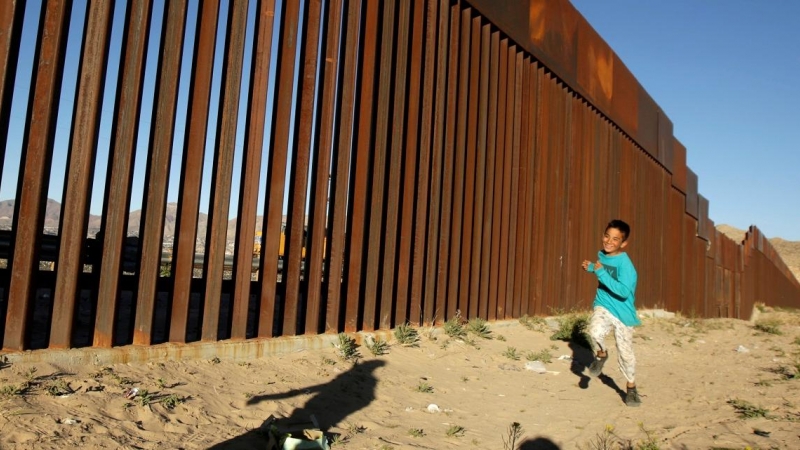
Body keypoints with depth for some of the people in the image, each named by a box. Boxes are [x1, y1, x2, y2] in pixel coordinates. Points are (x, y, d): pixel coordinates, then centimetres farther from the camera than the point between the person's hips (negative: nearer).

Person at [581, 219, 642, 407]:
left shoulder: (624, 263, -21)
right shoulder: (602, 255, 0)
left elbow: (624, 291, -31)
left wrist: (601, 273, -31)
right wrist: (592, 268, 5)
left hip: (623, 312, -4)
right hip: (603, 307, 4)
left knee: (625, 352, 8)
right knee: (595, 332, -27)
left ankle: (631, 387, 32)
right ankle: (601, 354, 6)